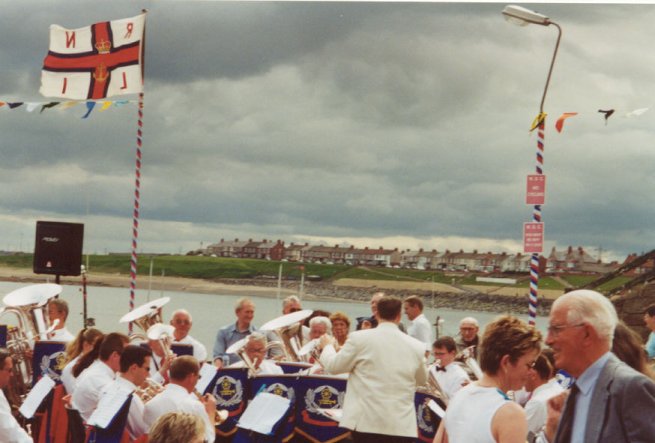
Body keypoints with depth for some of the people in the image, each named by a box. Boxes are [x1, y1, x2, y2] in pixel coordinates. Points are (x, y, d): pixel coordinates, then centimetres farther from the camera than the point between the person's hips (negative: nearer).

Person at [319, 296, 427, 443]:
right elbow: (422, 380, 20)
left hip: (367, 422, -1)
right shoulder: (416, 346, 3)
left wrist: (328, 346, 27)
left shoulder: (360, 338, -4)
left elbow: (334, 366, 6)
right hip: (402, 425, 1)